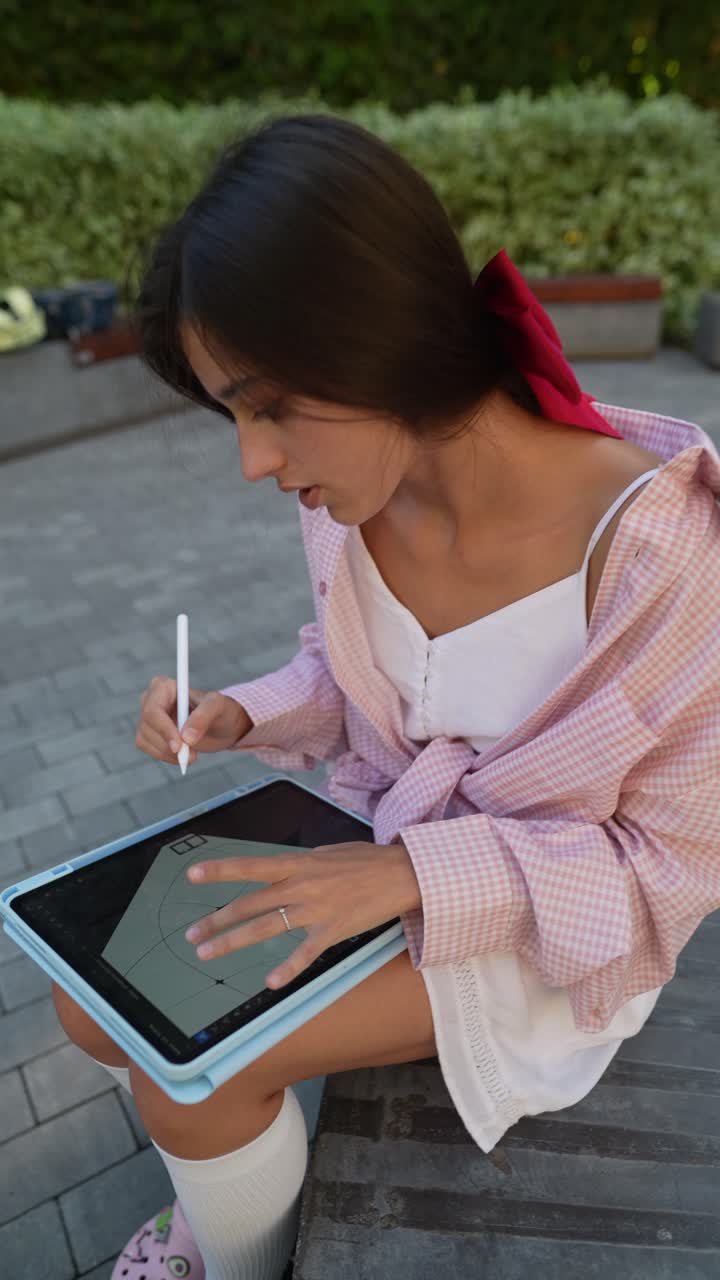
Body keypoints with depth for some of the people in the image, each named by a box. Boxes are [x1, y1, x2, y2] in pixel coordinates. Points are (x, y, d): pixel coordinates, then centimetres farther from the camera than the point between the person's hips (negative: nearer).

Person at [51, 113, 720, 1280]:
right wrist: (240, 719, -14)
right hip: (378, 850, 6)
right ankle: (224, 1185, 29)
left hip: (544, 922, -5)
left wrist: (418, 874, -29)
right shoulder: (360, 497, -12)